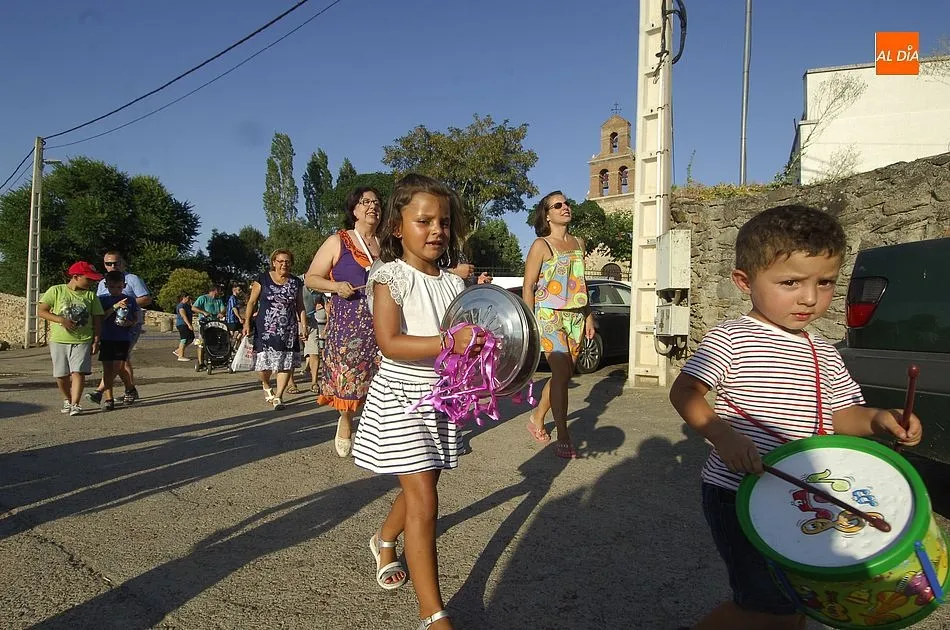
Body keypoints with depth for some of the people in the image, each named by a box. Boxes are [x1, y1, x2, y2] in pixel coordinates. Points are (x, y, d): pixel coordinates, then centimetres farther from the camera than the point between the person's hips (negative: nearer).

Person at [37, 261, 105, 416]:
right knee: (61, 374, 7)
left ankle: (75, 404, -10)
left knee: (78, 372, -12)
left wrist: (96, 340, -1)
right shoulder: (56, 291, 0)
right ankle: (67, 400, 28)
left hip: (83, 341, 0)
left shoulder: (90, 295, 6)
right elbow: (41, 311, -2)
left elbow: (97, 320, 7)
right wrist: (61, 319, -16)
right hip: (59, 340, 0)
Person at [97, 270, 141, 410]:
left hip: (123, 339, -1)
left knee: (117, 367, -4)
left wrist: (131, 323, -12)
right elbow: (100, 318, -7)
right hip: (106, 339, 1)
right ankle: (108, 398, 3)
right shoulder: (102, 299, 4)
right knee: (107, 368, 0)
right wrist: (114, 307, -18)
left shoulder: (130, 300, 5)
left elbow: (138, 317, 10)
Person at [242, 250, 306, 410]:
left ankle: (278, 396, 4)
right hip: (265, 329, -2)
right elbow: (252, 302, 5)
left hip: (289, 330, 2)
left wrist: (304, 326, 4)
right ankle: (266, 386, 29)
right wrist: (247, 322, -4)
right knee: (264, 361, -2)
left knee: (287, 363, -6)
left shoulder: (296, 283, 9)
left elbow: (300, 307, 12)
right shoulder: (263, 279, 3)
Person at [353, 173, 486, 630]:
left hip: (442, 398, 6)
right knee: (423, 498, -10)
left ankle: (384, 541, 51)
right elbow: (390, 344, -25)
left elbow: (465, 344, 12)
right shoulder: (389, 277, -12)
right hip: (400, 399, -6)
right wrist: (449, 342, -36)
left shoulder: (454, 284, 6)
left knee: (420, 488, 20)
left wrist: (481, 344, -10)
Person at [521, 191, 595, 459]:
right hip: (549, 315, -6)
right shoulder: (541, 245, -4)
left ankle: (537, 417, 30)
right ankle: (563, 437, -5)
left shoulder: (578, 242, 15)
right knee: (562, 374, -12)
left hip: (575, 316, 7)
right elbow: (528, 287, -6)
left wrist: (588, 315, 16)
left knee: (563, 374, 9)